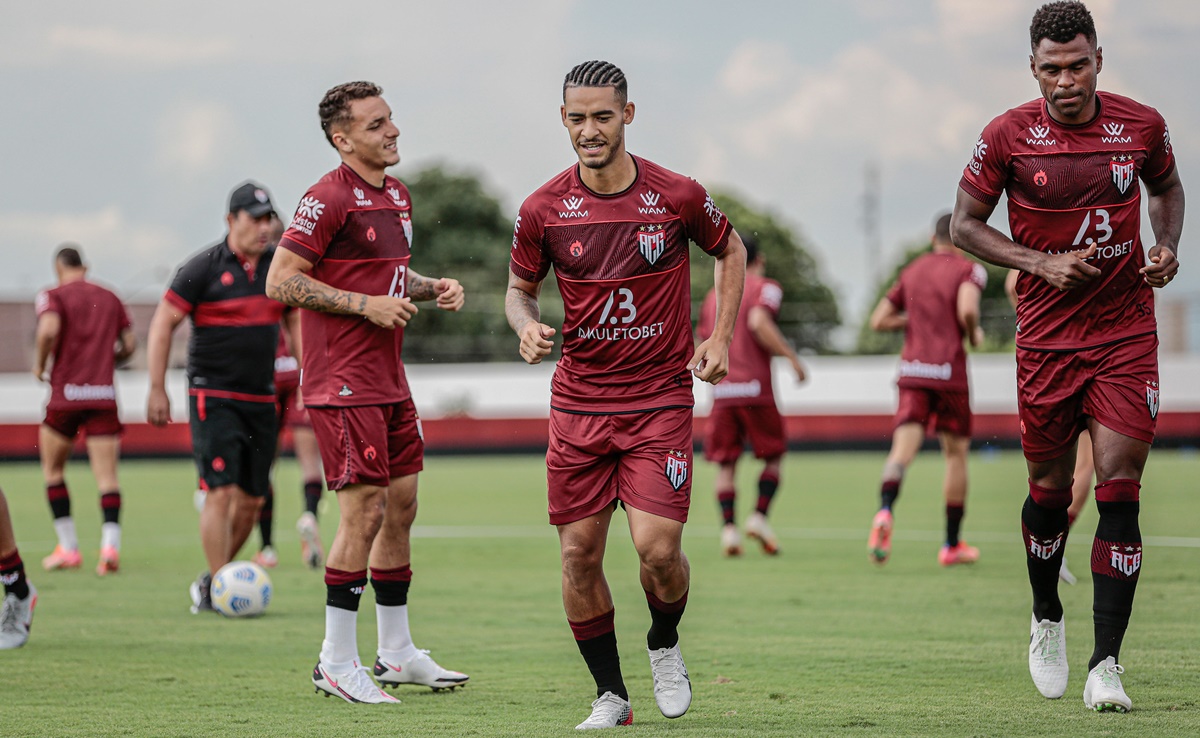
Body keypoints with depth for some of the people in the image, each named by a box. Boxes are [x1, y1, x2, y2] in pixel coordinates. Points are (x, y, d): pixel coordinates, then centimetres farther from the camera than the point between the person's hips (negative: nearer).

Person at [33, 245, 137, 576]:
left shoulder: (53, 295, 1)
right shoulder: (109, 298, 13)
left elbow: (49, 329, -19)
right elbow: (129, 344, 10)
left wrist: (39, 365, -4)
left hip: (65, 394, -2)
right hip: (104, 394, 3)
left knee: (53, 470, 15)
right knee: (107, 476, -2)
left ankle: (68, 548, 11)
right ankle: (110, 543, -22)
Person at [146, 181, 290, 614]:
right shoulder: (204, 269, -7)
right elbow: (163, 324, -4)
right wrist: (157, 390, -7)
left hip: (261, 399, 6)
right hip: (213, 396, -6)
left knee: (251, 500, 5)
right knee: (221, 491, -15)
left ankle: (210, 581, 20)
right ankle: (216, 590, -11)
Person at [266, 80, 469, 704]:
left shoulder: (396, 194, 15)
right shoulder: (328, 199, -14)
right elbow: (280, 282, -16)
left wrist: (431, 289, 8)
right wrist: (366, 304, -19)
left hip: (387, 380, 9)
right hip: (342, 382, -9)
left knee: (401, 504, 11)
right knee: (365, 510, -10)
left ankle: (396, 653, 21)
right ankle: (336, 663, -2)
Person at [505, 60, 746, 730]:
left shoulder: (678, 197, -6)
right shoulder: (544, 210, -3)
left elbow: (731, 250, 13)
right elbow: (520, 289, 11)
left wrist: (720, 338, 5)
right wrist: (527, 326, -11)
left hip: (661, 400, -2)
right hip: (578, 403, 2)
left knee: (658, 548, -13)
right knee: (579, 553, -1)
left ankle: (665, 647, 19)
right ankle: (611, 694, 14)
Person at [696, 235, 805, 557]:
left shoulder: (713, 296, 18)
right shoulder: (765, 288, 2)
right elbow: (758, 323, -18)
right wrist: (791, 357, -14)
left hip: (721, 392, 4)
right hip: (756, 388, -4)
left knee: (725, 464, 5)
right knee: (774, 455, 10)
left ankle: (728, 526, -9)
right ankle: (759, 515, -6)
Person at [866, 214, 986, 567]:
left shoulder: (912, 270, 16)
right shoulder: (969, 269, 0)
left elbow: (879, 320, 15)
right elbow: (967, 309, -20)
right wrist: (974, 333, 1)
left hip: (911, 371, 3)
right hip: (948, 372, -3)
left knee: (903, 447, -9)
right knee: (956, 452, 11)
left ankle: (885, 511, -40)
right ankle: (952, 545, 16)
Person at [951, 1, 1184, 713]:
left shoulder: (1142, 125, -1)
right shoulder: (1008, 137, -7)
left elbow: (1166, 188, 19)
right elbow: (965, 224, 1)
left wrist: (1167, 247, 0)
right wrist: (1041, 263, -12)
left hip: (1126, 334, 0)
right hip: (1046, 338, 0)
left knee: (1119, 488, -10)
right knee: (1051, 487, 9)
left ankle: (1106, 663, -9)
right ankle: (1047, 620, 37)